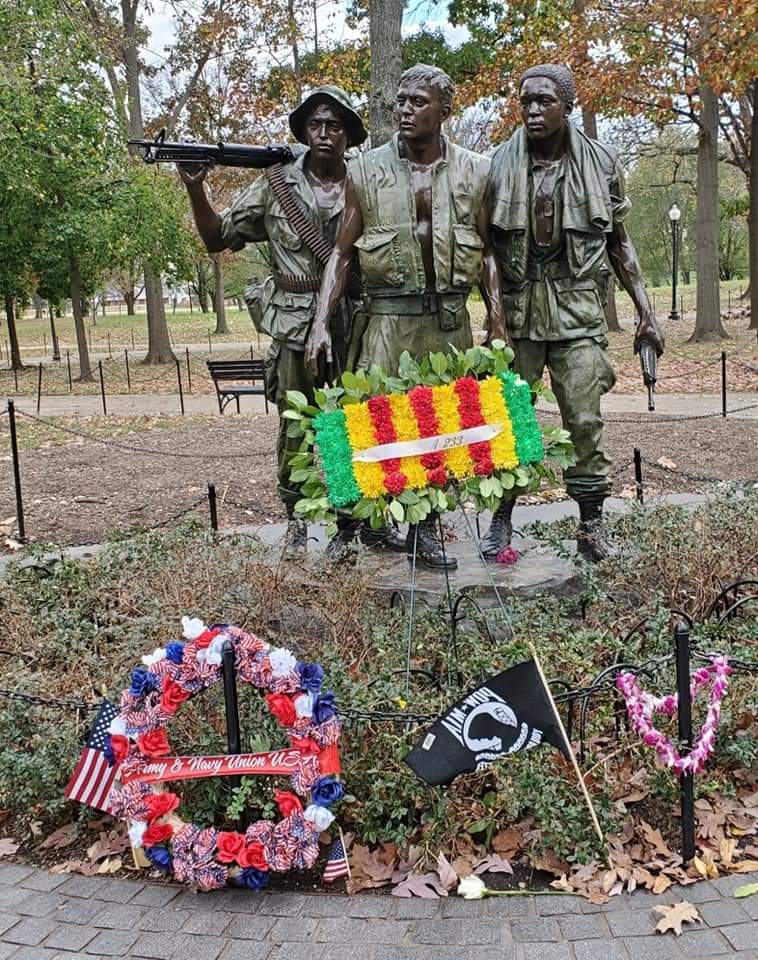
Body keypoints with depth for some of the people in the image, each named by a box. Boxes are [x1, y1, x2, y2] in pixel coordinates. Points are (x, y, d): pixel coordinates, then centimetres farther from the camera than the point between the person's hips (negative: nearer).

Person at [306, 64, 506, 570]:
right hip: (389, 317, -1)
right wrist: (321, 322, -4)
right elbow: (342, 253, 4)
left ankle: (424, 528, 20)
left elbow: (487, 251, 10)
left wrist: (498, 319, 0)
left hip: (450, 319, 2)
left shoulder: (474, 171, 5)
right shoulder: (367, 170, 2)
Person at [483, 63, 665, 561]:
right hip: (516, 306, 0)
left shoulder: (601, 163, 4)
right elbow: (485, 243, 6)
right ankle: (501, 523, 14)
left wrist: (646, 311, 6)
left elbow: (619, 241, 11)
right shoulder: (500, 164, 2)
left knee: (585, 421, -2)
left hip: (577, 307, 0)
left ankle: (591, 527, 9)